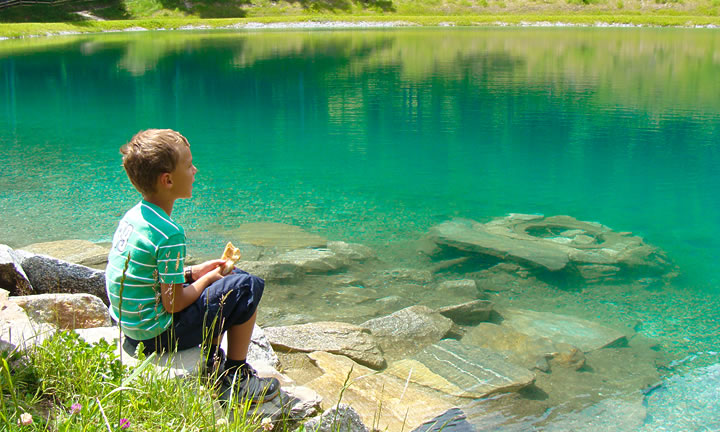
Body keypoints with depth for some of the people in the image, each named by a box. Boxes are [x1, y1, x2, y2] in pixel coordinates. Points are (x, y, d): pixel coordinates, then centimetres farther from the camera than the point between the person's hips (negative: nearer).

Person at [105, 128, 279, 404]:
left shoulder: (133, 215, 2)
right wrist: (207, 279, -5)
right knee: (248, 286, -5)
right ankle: (237, 378, 8)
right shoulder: (170, 234, -26)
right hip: (156, 335, -9)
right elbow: (173, 303, -22)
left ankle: (212, 364, 29)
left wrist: (192, 272, 9)